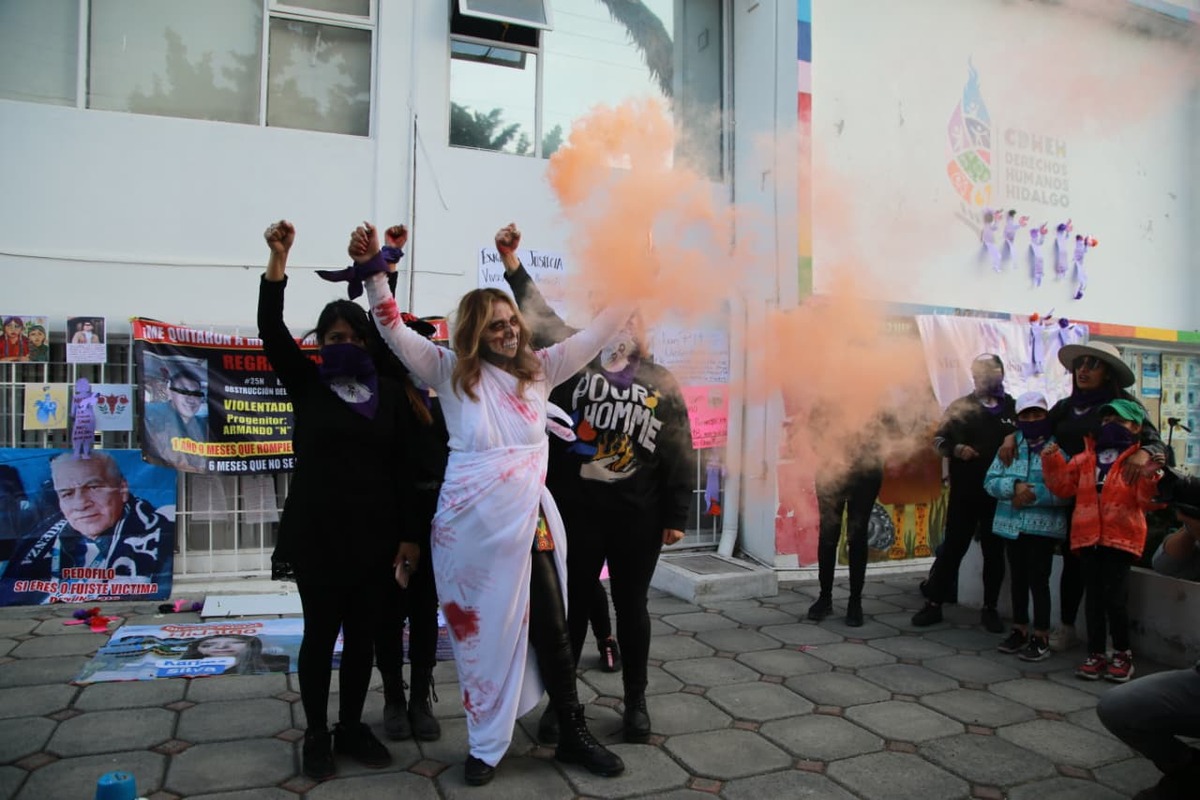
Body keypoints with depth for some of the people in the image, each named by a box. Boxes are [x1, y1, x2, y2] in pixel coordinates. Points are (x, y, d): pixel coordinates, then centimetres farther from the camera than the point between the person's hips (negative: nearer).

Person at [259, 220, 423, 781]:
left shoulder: (390, 393, 3)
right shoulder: (306, 383, 1)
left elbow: (402, 468, 2)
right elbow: (271, 329, -14)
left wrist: (407, 535, -1)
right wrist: (278, 259, -25)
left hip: (374, 532, 2)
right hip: (316, 531, -2)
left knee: (362, 633, 11)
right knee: (320, 632, 6)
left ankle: (351, 728, 27)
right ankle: (316, 736, 22)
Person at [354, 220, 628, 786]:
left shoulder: (539, 370, 5)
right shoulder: (451, 372, -1)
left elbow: (595, 334, 7)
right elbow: (394, 331, -6)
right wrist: (372, 269, -16)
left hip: (528, 518, 2)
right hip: (468, 524, -2)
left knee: (550, 629, 8)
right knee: (479, 634, 10)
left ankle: (572, 734, 26)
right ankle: (486, 747, 28)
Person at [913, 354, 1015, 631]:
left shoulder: (1014, 408, 4)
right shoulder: (961, 406, 5)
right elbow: (939, 438, 4)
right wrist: (956, 449, -15)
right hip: (964, 490, 0)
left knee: (994, 551, 9)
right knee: (953, 547, 3)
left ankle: (990, 608, 22)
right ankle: (934, 603, 11)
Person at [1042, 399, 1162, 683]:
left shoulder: (1139, 461, -1)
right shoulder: (1085, 459, 10)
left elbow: (1147, 501, -7)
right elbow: (1063, 485, 10)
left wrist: (1149, 479, -24)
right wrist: (1052, 460, 0)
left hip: (1121, 538, -4)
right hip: (1088, 537, 4)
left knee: (1115, 598, -5)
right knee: (1094, 598, 10)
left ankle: (1122, 654, 17)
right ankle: (1096, 654, 21)